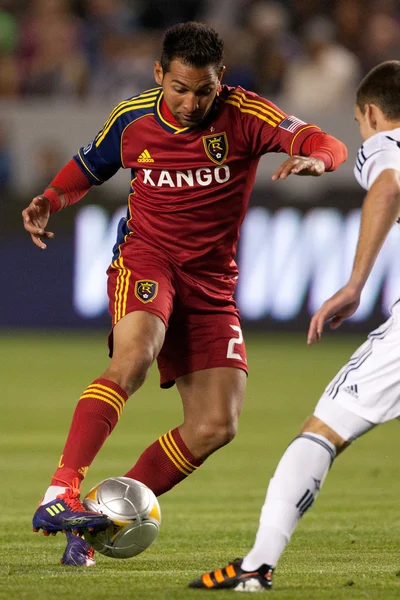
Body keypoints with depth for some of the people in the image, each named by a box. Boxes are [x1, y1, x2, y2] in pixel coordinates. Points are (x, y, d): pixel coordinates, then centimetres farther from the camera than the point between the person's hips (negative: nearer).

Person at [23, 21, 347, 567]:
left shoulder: (243, 116, -9)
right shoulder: (133, 119, -2)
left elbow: (327, 145, -22)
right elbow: (87, 168, 18)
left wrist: (314, 158, -46)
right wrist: (50, 201, -1)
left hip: (212, 281, 2)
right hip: (146, 259, -2)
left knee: (216, 427, -7)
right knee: (135, 355, -34)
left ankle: (102, 515, 4)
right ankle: (60, 492, -43)